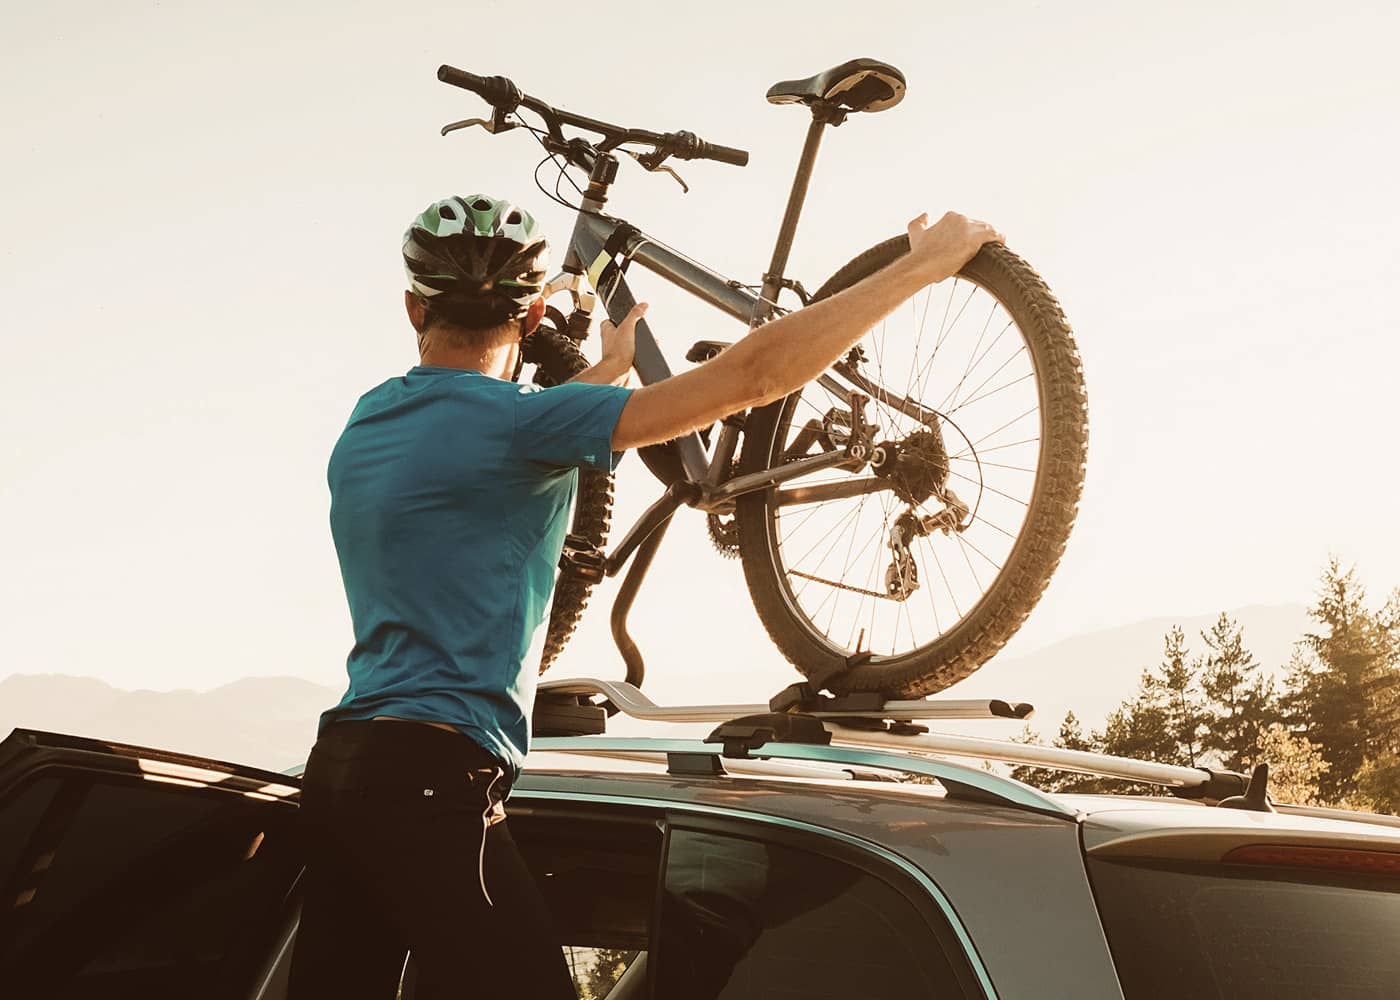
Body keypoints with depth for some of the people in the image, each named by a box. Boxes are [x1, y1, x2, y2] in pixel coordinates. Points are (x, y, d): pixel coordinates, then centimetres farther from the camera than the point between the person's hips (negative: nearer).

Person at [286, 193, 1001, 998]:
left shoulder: (369, 420, 10)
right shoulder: (512, 419, -13)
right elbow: (754, 372, -17)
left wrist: (609, 371, 43)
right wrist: (925, 264, -8)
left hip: (341, 763, 9)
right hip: (433, 779, -9)